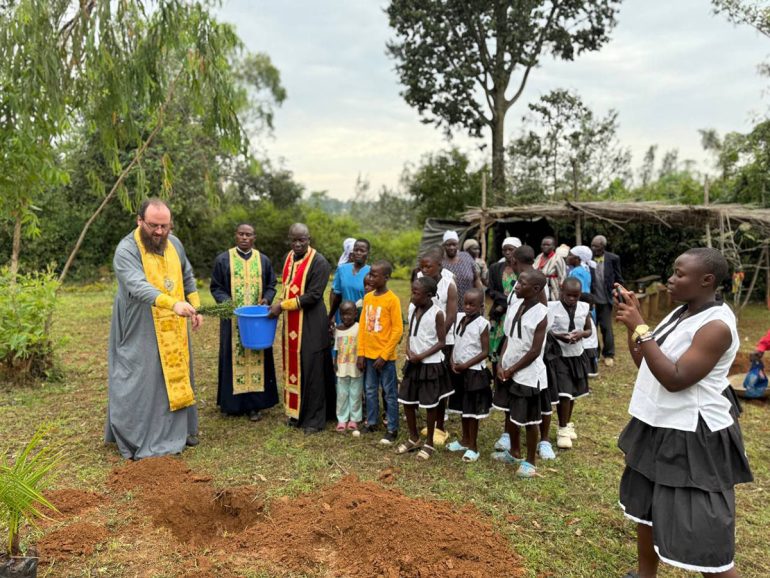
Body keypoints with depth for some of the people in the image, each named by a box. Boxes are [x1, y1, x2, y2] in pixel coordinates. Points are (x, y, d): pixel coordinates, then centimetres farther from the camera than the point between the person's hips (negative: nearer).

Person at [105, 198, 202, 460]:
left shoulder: (174, 243, 1)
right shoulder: (126, 250, -19)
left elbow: (187, 277, 15)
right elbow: (138, 285, -35)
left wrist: (195, 308, 8)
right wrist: (173, 303, -49)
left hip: (173, 329, 6)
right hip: (140, 331, -6)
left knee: (177, 374, 14)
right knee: (141, 381, 0)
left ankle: (179, 428, 29)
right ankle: (136, 438, 14)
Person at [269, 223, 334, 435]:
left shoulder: (319, 262, -14)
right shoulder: (289, 257, 9)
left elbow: (313, 296, -19)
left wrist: (282, 305, -16)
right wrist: (279, 304, 2)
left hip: (311, 324, -7)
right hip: (291, 322, 7)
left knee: (311, 369, 0)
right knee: (293, 366, 13)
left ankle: (314, 419, 12)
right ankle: (298, 412, 27)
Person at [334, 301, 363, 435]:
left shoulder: (359, 328, -10)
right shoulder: (337, 329, 3)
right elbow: (337, 347, 11)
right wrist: (335, 362, 8)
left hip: (355, 367, -4)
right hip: (342, 367, 4)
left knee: (355, 394, 7)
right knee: (342, 395, 10)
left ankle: (354, 419, 19)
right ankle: (342, 419, 20)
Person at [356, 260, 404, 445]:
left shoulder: (392, 300, -12)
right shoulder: (367, 297, 6)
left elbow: (397, 330, -12)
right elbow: (362, 326, 9)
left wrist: (384, 355, -13)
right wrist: (361, 353, 4)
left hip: (385, 356, -6)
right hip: (368, 354, 6)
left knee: (390, 393, 4)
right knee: (370, 391, 14)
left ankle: (392, 429, 13)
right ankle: (371, 423, 27)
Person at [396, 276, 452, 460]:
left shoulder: (437, 313, -15)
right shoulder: (412, 309, 3)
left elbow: (441, 342, -12)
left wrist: (421, 356, -19)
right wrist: (409, 352, -8)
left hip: (430, 364, -6)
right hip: (412, 363, 6)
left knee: (430, 405, 5)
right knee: (407, 401, 12)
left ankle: (429, 443, 21)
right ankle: (413, 439, 31)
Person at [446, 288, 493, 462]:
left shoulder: (482, 324, -14)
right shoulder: (458, 317, 4)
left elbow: (485, 352, -13)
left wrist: (466, 365, -16)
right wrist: (452, 362, -3)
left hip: (474, 372, -6)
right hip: (458, 370, 6)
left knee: (472, 411, 3)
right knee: (463, 408, 18)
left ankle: (473, 447, 14)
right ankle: (465, 440, 33)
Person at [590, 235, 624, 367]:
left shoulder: (613, 259, -6)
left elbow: (618, 279, 1)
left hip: (605, 299, 0)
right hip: (590, 299, 1)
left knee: (606, 328, 8)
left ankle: (609, 355, 21)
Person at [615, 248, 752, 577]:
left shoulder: (716, 326, -22)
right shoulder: (680, 314, 6)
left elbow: (674, 379, -27)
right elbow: (644, 362, 10)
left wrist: (639, 329, -25)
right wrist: (632, 319, 0)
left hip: (692, 439, -10)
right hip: (659, 428, 10)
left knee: (701, 533, -3)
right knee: (646, 509, 23)